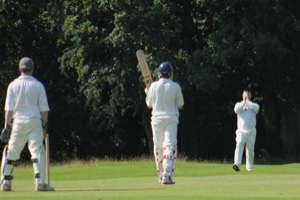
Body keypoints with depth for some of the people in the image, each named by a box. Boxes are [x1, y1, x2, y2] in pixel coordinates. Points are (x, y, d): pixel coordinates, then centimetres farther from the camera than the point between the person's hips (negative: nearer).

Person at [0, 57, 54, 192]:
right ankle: (40, 182, -16)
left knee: (11, 152, 11)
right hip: (34, 121, -1)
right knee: (38, 151, -5)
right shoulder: (38, 85, 1)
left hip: (18, 121, 1)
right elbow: (44, 109, 0)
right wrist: (45, 124, 8)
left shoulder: (13, 85, 3)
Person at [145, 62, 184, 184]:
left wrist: (147, 93, 23)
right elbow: (180, 106, 4)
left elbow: (149, 105, 7)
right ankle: (167, 175, -21)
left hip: (157, 119, 2)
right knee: (170, 146, -7)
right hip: (171, 119, -2)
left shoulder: (154, 86, -2)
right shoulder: (175, 87, -3)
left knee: (158, 148, 13)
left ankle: (161, 174, 21)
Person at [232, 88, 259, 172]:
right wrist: (243, 102, -14)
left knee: (250, 150, 3)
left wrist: (247, 101, -14)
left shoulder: (253, 105, 9)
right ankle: (237, 164, -37)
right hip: (241, 131, -1)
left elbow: (256, 108, -17)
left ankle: (249, 167, 21)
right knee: (239, 145, -24)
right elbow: (236, 110, -12)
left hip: (251, 131, 1)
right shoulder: (239, 104, 12)